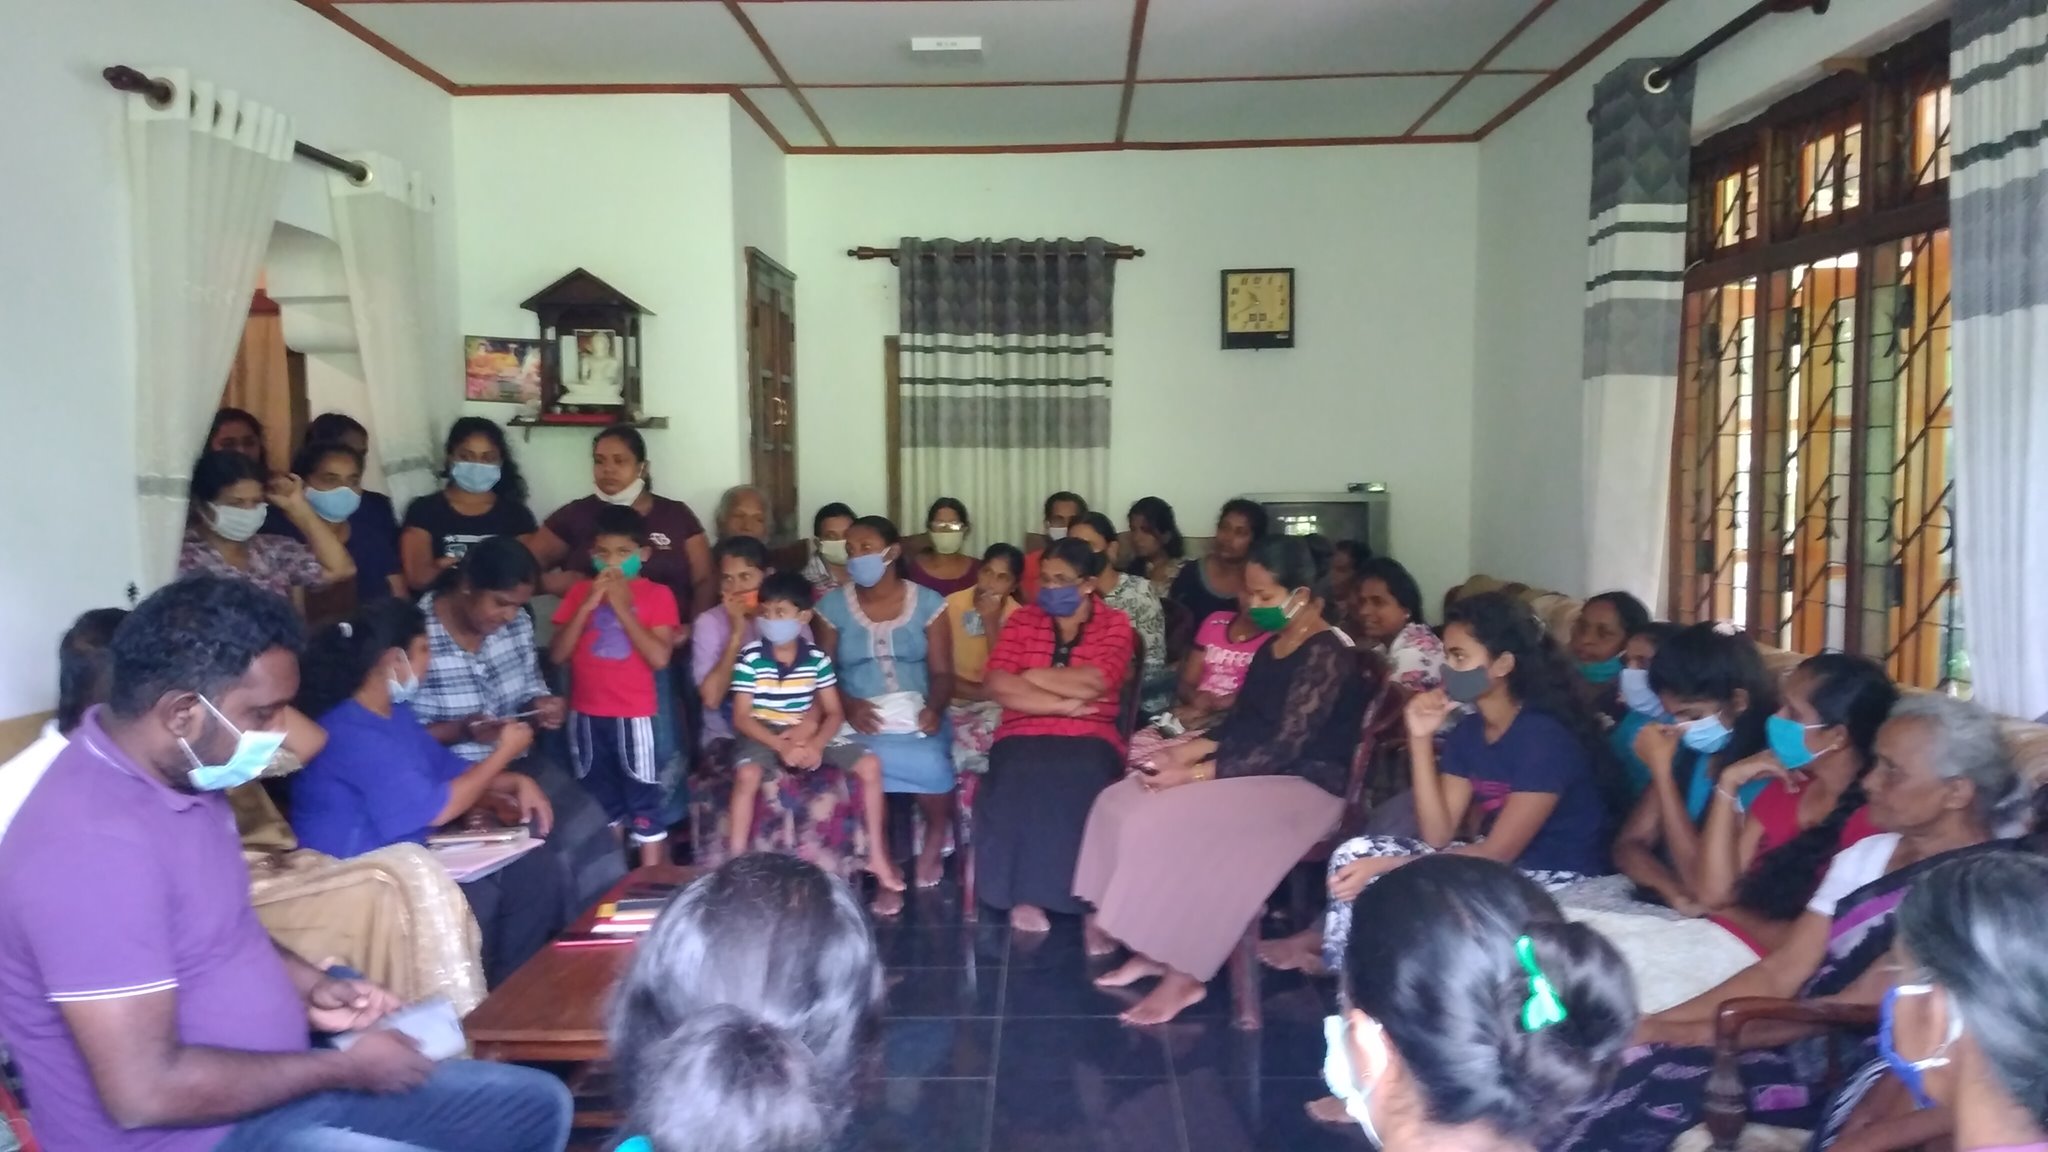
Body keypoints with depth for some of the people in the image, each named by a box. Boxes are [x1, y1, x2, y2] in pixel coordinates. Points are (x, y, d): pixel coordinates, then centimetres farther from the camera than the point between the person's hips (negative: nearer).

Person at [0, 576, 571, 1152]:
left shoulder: (178, 778, 2)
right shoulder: (94, 842, -28)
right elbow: (145, 1092, -29)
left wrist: (309, 984, 2)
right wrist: (343, 1068, -18)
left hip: (274, 1084, 9)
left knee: (537, 1105, 11)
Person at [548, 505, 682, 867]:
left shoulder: (657, 595, -4)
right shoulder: (580, 591, 6)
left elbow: (660, 658, -15)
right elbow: (557, 654, -2)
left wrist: (622, 608, -16)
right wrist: (588, 604, -11)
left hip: (634, 715, -4)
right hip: (586, 714, 4)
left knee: (644, 805, -1)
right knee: (602, 804, 16)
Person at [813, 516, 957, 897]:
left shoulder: (928, 603, 7)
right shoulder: (832, 606, 7)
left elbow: (942, 671, 2)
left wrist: (933, 708, -19)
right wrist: (849, 706, -17)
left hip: (917, 715, 1)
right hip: (861, 719, 0)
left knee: (933, 764, -31)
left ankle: (935, 844, 3)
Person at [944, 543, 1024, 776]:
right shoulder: (952, 605, -2)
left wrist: (990, 622, -17)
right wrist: (979, 690, -15)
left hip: (992, 704, 0)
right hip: (952, 699, 0)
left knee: (977, 741, -29)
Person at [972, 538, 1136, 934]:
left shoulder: (1115, 625, 8)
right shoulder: (1024, 619, 12)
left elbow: (1096, 681, -10)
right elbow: (997, 685, -1)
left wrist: (1031, 676, -1)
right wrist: (1064, 704, -10)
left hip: (1089, 735, -1)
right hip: (1023, 732, 1)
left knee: (1080, 779, -35)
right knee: (1020, 778, -33)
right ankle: (1024, 893, -23)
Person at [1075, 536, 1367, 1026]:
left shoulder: (1328, 654, -17)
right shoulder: (1273, 645, 11)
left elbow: (1284, 748, -23)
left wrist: (1192, 775, -24)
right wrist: (1180, 754, -4)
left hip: (1304, 786, -9)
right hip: (1253, 770, 9)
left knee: (1168, 825, -26)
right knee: (1121, 803, -7)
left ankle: (1183, 974, -13)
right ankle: (1152, 949, -3)